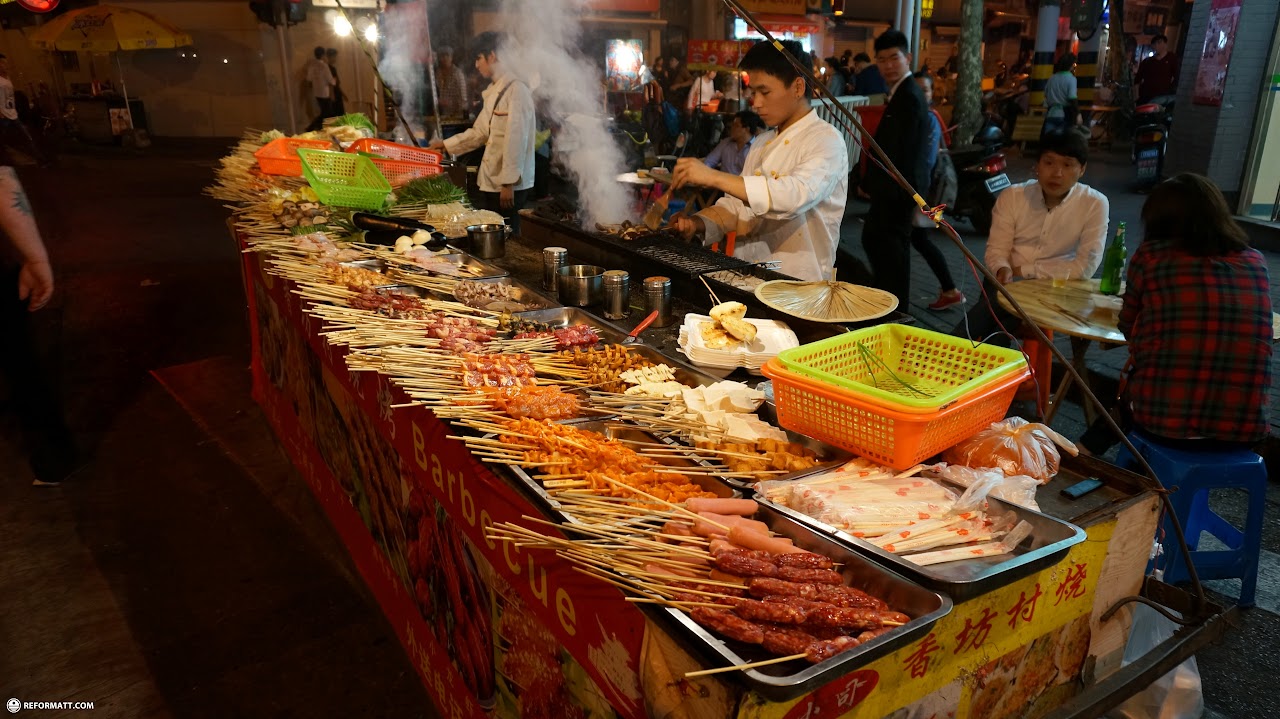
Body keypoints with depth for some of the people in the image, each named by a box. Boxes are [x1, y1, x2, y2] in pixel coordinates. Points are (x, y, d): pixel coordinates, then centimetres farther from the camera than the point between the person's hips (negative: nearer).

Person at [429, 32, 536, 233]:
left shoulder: (516, 90, -14)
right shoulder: (493, 90, 15)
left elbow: (516, 139, -19)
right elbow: (479, 132, 23)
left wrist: (508, 183, -20)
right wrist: (446, 144, 24)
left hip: (509, 184, -9)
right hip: (491, 181, 9)